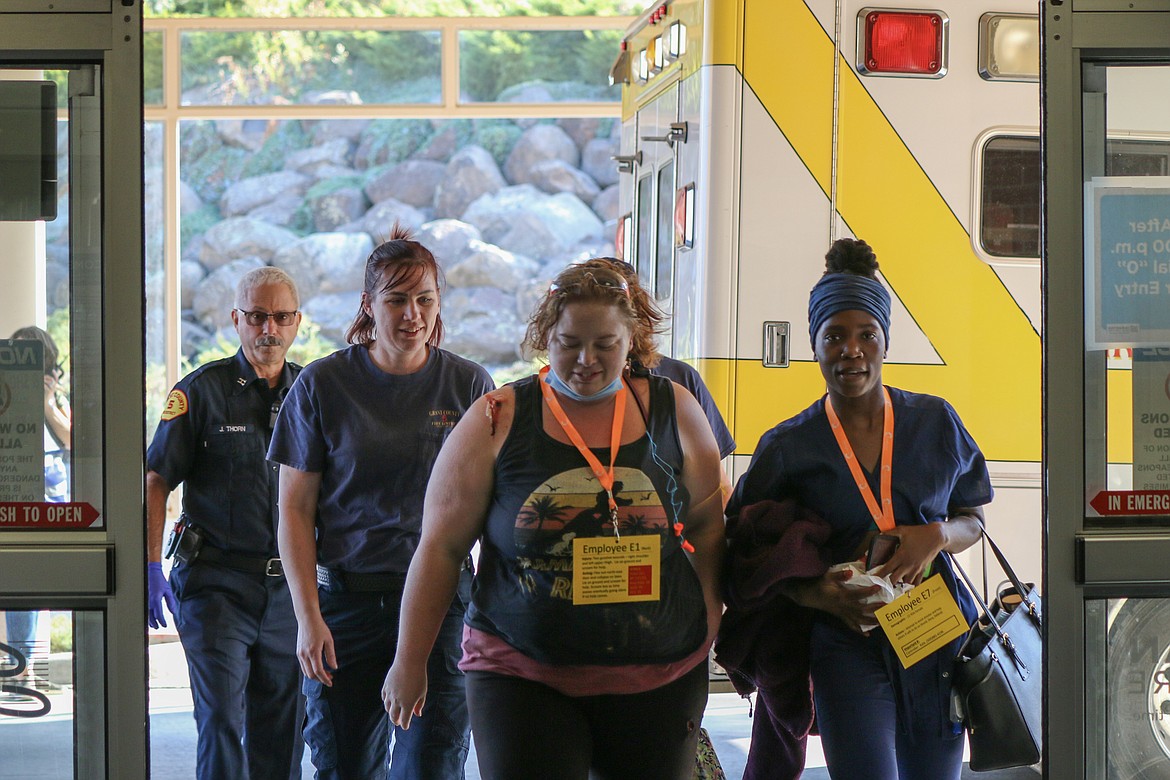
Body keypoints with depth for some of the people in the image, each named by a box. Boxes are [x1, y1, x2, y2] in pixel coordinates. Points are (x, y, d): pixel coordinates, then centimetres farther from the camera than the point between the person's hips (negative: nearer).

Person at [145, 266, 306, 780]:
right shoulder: (202, 390, -1)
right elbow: (155, 480, -2)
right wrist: (151, 567, -12)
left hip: (291, 583, 4)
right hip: (217, 579, -4)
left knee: (281, 728, 8)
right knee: (221, 717, -12)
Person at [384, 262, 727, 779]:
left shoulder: (674, 412, 4)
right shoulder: (497, 422, -3)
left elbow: (706, 526, 14)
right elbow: (440, 547, 0)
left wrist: (707, 616, 1)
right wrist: (410, 662, 1)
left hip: (660, 678, 2)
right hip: (521, 675, -2)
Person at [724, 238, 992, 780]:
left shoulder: (936, 423, 4)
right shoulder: (788, 448, -2)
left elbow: (973, 521, 14)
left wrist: (937, 536, -9)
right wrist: (813, 594, -13)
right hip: (847, 648, -3)